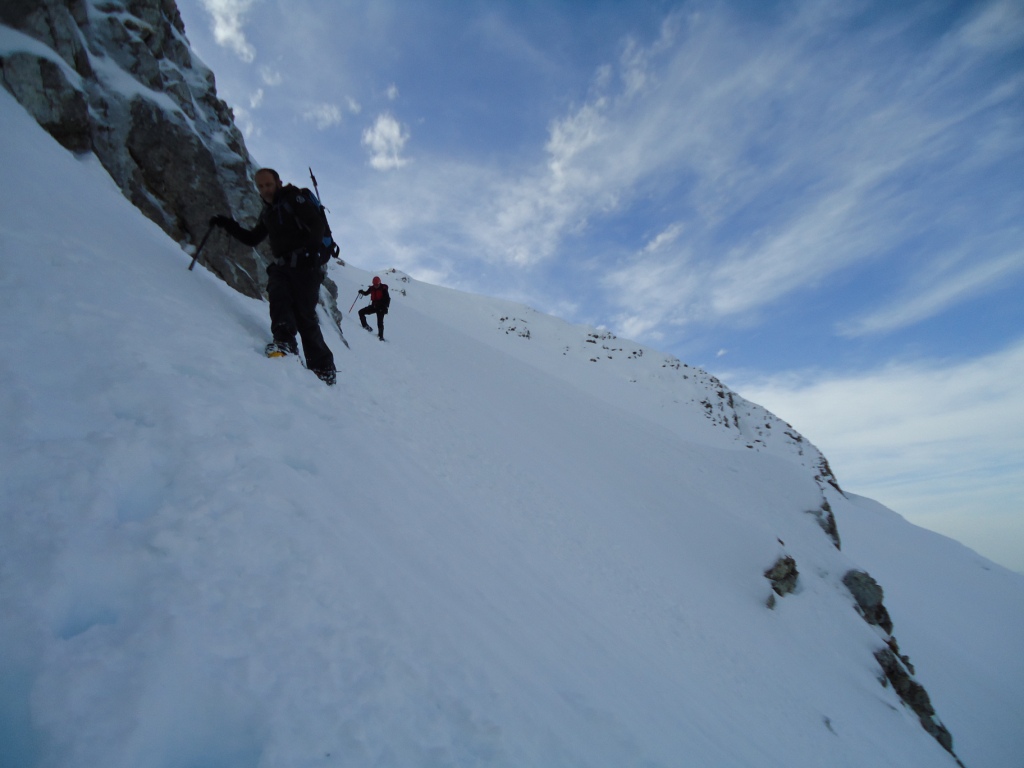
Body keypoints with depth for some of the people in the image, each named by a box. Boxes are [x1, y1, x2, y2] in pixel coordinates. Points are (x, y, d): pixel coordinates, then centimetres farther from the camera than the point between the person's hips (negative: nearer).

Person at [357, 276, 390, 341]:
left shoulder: (383, 289, -10)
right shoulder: (372, 288, 4)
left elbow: (388, 299, -12)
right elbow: (366, 293, 21)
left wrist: (386, 307, -23)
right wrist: (362, 292, -2)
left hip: (381, 307, -6)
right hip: (374, 306, 6)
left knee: (380, 322, -11)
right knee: (361, 312, -1)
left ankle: (381, 336, -3)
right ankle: (365, 326, 8)